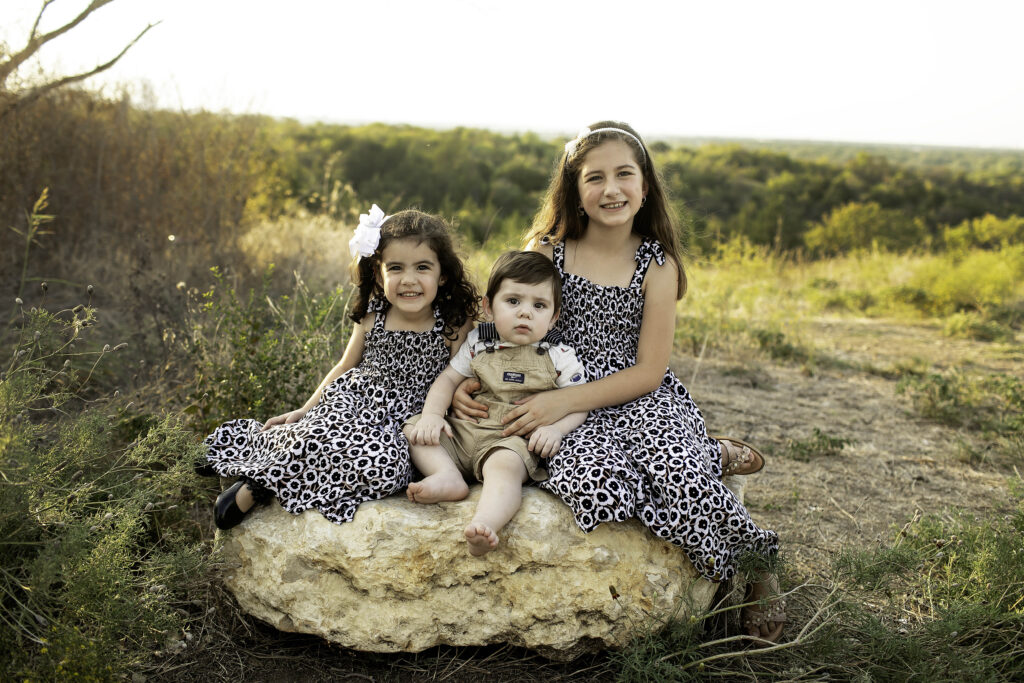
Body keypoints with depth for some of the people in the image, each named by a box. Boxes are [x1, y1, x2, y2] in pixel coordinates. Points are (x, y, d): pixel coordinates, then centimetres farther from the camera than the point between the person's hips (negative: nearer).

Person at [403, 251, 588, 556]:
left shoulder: (558, 356, 0)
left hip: (514, 440, -5)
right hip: (464, 431, 6)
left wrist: (555, 428, -20)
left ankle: (485, 523, -58)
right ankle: (447, 476, -26)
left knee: (503, 465, -38)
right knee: (414, 430, -7)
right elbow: (448, 379, 12)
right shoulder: (478, 342, 8)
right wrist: (432, 414, -7)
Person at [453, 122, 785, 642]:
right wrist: (468, 380, -8)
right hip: (573, 416, 1)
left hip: (643, 402, 0)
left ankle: (752, 561, 0)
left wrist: (564, 400, -16)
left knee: (680, 480, -33)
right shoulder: (545, 252, 3)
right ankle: (713, 459, -6)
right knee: (595, 486, -35)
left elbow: (648, 371, -4)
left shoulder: (657, 265, 0)